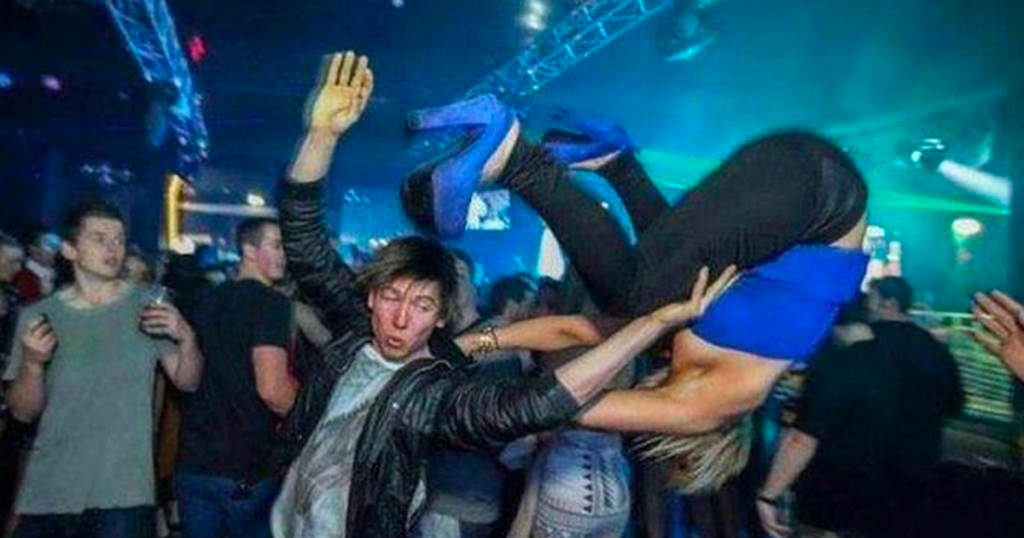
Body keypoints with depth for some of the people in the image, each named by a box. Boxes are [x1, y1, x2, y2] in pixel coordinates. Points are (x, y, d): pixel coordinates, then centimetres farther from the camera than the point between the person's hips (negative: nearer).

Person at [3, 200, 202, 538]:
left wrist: (187, 338, -19)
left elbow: (187, 382, 0)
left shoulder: (148, 306, 0)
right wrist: (32, 364, -15)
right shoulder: (38, 317, 3)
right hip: (46, 494, 2)